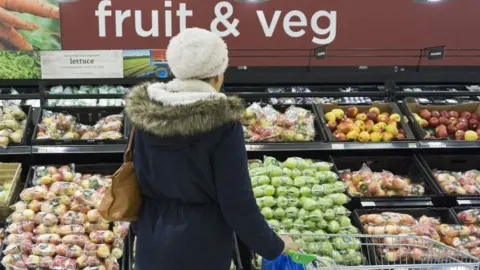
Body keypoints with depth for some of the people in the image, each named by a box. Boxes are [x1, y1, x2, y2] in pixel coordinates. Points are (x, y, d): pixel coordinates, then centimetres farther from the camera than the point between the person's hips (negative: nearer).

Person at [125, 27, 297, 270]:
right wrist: (273, 246, -3)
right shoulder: (222, 123, -19)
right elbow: (236, 202, -17)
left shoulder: (144, 114, -5)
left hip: (152, 242, 4)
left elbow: (137, 181, 5)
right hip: (200, 246, -4)